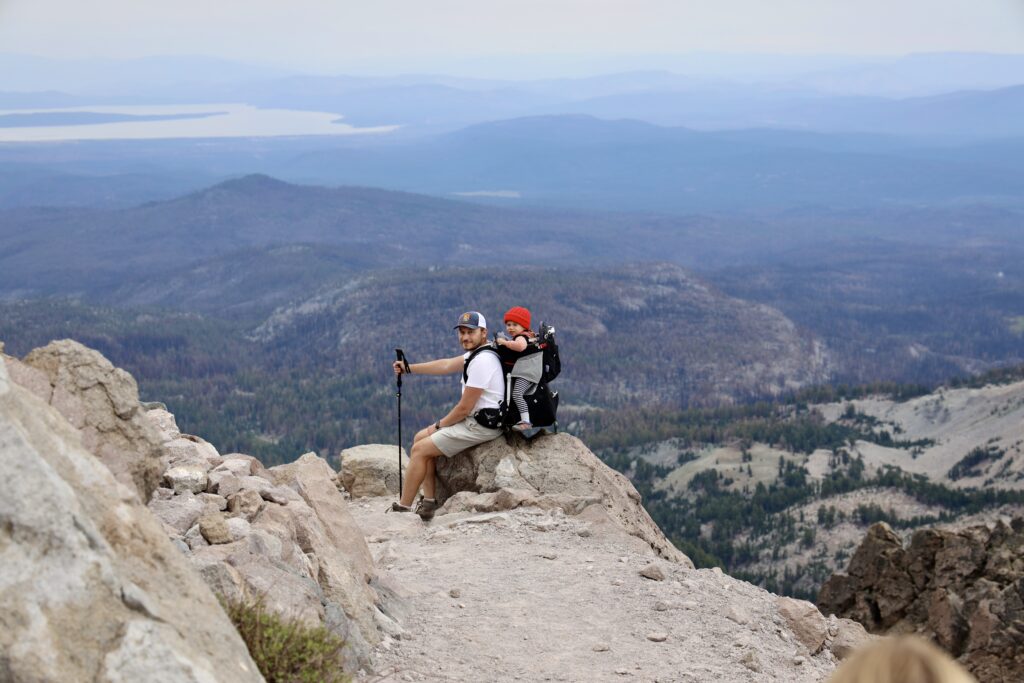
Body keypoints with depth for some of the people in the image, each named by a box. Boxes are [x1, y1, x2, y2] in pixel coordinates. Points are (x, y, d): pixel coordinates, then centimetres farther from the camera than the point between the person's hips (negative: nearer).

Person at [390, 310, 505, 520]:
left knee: (419, 449, -7)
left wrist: (439, 425, -5)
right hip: (474, 421, 11)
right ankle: (429, 502, 9)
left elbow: (464, 408, -20)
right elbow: (447, 365, 23)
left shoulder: (482, 361, -21)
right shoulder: (476, 353, 10)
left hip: (481, 426, -11)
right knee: (421, 437, 15)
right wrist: (409, 368, 23)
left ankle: (403, 508, 1)